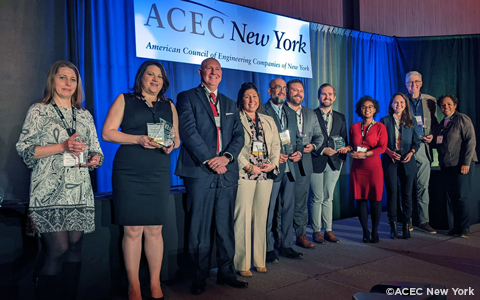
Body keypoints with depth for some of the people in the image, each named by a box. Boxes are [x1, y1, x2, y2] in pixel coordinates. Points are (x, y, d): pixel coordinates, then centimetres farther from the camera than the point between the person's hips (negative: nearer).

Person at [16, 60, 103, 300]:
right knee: (58, 248, -9)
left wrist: (95, 159, -5)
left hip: (79, 192, 4)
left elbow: (96, 151, 19)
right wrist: (62, 147, -14)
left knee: (75, 245, 4)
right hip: (49, 191, -4)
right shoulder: (38, 111, 6)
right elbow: (24, 149, -3)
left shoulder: (85, 116, 17)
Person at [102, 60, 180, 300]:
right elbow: (107, 133, 0)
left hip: (159, 173, 3)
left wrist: (171, 144, -5)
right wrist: (138, 139, -13)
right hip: (128, 172, -2)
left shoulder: (169, 106, 17)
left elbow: (176, 137, 19)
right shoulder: (124, 100, 8)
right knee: (132, 229, -2)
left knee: (154, 230, 4)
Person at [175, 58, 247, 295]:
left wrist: (226, 157, -8)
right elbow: (189, 131, -7)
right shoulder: (187, 98, 5)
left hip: (227, 173, 4)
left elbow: (239, 136, 11)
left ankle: (226, 273, 21)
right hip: (200, 173, -4)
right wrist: (209, 160, -14)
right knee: (200, 229, 1)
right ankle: (199, 276, 14)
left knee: (225, 227, 9)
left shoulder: (230, 104, 20)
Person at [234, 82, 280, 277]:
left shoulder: (269, 121, 19)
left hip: (266, 175, 5)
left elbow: (276, 145, 16)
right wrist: (248, 166, -14)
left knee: (261, 217, 8)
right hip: (244, 174, -5)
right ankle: (242, 264, 4)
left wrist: (273, 164, -1)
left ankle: (259, 260, 18)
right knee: (243, 217, -5)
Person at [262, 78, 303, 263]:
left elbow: (297, 138, 20)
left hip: (290, 168, 7)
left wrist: (298, 152, 1)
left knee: (288, 208, 12)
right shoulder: (261, 112, -4)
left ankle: (286, 246, 23)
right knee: (269, 210, 0)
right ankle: (268, 249, 11)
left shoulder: (291, 113, 18)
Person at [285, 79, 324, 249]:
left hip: (303, 164, 4)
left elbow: (319, 136, 20)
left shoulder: (311, 114, 17)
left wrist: (313, 146, -1)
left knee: (301, 201, 9)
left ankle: (301, 235, 18)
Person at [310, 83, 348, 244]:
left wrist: (344, 148, -3)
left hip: (334, 162, 4)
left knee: (328, 197, 11)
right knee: (317, 198, 1)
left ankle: (328, 230, 18)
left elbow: (344, 139, 17)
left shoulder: (340, 117, 14)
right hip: (316, 162, -4)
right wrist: (322, 150, -15)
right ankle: (316, 231, 12)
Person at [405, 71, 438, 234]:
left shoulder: (430, 100, 13)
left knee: (423, 185, 2)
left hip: (422, 147, 2)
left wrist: (432, 135, -3)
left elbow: (435, 123, 16)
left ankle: (424, 221, 9)